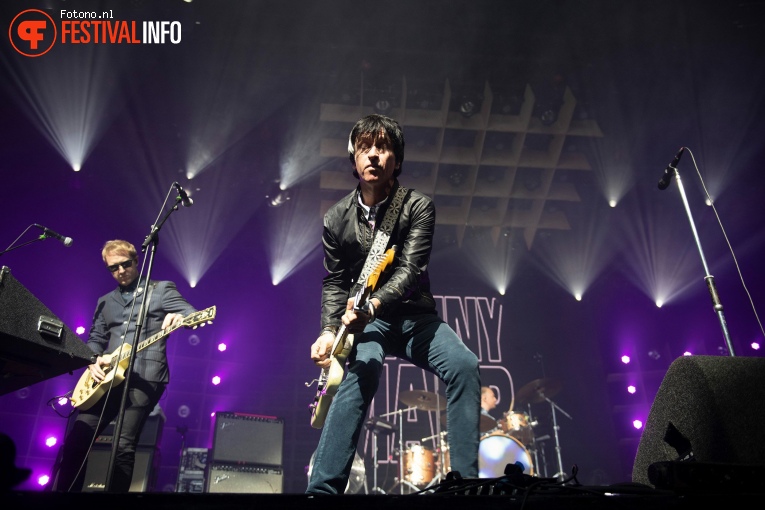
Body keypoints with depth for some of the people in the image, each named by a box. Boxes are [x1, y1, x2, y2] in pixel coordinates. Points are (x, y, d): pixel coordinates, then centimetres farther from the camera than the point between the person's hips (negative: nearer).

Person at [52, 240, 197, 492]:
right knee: (76, 440, 0)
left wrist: (179, 317, -31)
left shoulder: (161, 289, 5)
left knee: (124, 446, -12)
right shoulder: (105, 301, 22)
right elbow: (95, 338, 23)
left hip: (145, 377, -5)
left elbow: (194, 315, -6)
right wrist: (93, 360, 0)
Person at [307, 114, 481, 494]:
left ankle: (466, 478, -17)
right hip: (362, 319, 0)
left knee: (464, 365, -25)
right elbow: (333, 283, 6)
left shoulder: (418, 207, -6)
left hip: (414, 314, 1)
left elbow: (411, 269, -19)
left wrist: (373, 304, -37)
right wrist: (330, 330, -11)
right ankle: (322, 489, -29)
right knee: (362, 371, -32)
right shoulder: (336, 219, 1)